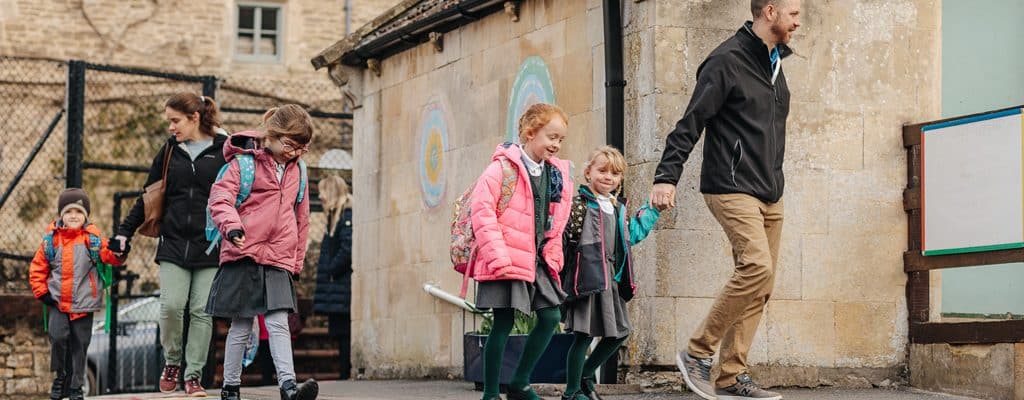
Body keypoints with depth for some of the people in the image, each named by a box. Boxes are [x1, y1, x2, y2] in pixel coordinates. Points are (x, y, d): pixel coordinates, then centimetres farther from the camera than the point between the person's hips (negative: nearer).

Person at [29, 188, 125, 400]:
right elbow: (37, 267, 7)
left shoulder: (93, 239, -2)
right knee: (58, 336, -15)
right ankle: (60, 375, 8)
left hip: (83, 303, 0)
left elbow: (109, 255, -14)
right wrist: (41, 292, -1)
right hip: (57, 302, 0)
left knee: (79, 344, 6)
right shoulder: (51, 239, 0)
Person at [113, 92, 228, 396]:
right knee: (171, 306, -9)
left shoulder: (224, 150, 1)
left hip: (210, 246, -2)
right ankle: (172, 362, 14)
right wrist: (125, 231, 13)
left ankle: (194, 374, 7)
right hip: (173, 244, 2)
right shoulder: (169, 151, 12)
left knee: (202, 311, -2)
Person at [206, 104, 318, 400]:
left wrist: (297, 260, 19)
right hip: (243, 255, -3)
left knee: (278, 323, -8)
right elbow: (220, 197, -11)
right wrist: (231, 225, -31)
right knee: (241, 327, 3)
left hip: (279, 260, 4)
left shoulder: (298, 169, 13)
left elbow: (301, 217, 20)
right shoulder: (244, 163, -4)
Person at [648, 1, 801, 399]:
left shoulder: (774, 62, 17)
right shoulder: (727, 61, -10)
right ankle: (697, 353, -9)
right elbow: (689, 124, -13)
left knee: (760, 286, 3)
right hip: (732, 189, -9)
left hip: (769, 194, 9)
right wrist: (666, 177, -20)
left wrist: (774, 181, 20)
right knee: (756, 266, -22)